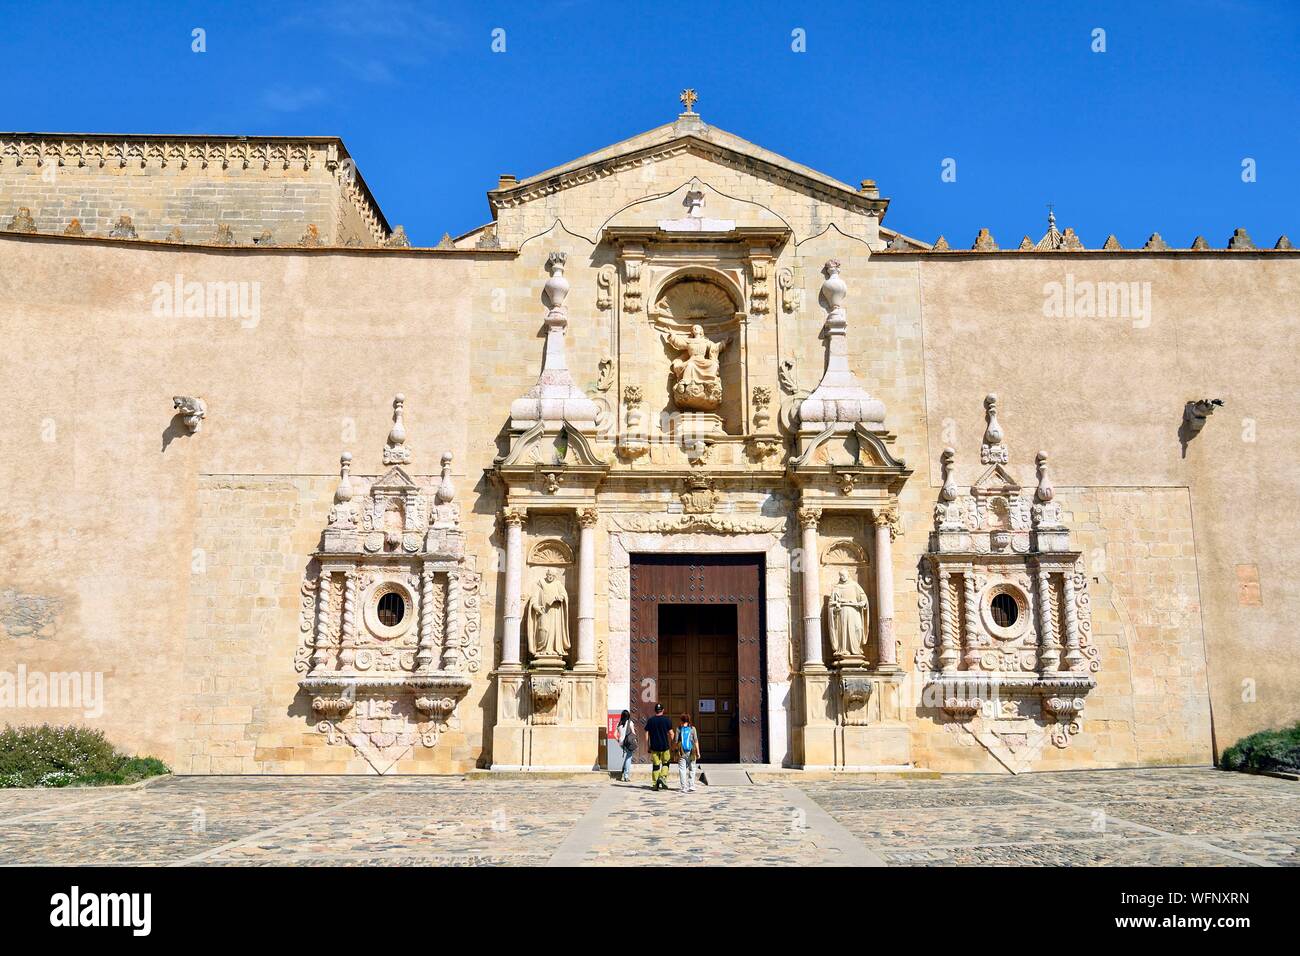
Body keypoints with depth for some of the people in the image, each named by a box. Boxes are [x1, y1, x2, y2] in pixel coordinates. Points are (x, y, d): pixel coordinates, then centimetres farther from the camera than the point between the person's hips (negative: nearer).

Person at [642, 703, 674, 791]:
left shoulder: (650, 721, 2)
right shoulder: (667, 720, -3)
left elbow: (647, 734, 3)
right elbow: (671, 734, -5)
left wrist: (647, 746, 9)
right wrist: (671, 744, 9)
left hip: (654, 747, 2)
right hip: (665, 746, -2)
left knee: (655, 766, 7)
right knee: (665, 763, 14)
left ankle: (655, 784, 7)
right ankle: (663, 777, -7)